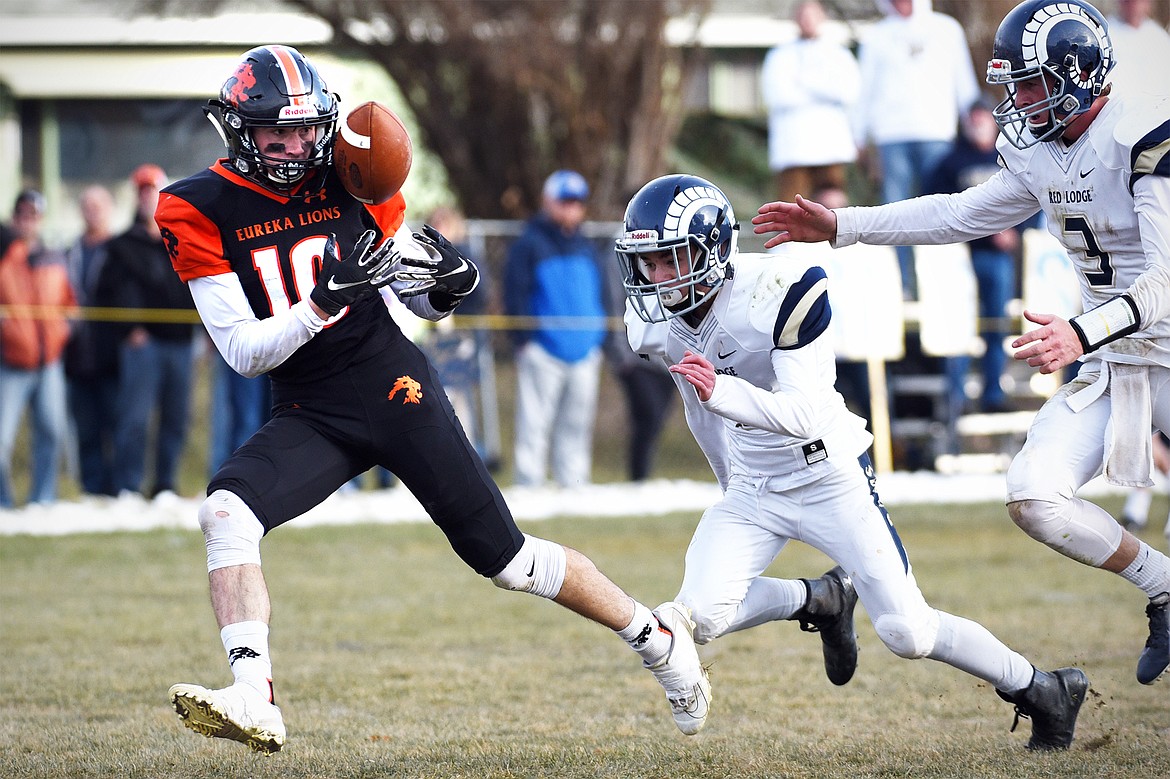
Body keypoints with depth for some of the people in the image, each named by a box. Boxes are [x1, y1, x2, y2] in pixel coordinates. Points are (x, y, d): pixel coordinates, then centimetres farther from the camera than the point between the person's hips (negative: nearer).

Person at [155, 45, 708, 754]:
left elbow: (427, 303, 10)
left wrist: (447, 282, -14)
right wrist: (323, 302, -25)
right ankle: (254, 703, -31)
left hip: (395, 388, -1)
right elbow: (244, 351, -10)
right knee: (227, 514, -26)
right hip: (308, 415, 1)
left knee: (507, 559, 2)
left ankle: (656, 634, 21)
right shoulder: (202, 211, -6)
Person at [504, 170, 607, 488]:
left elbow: (601, 296, 22)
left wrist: (599, 338, 12)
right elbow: (515, 295, -5)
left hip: (584, 353, 5)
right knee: (534, 428, -7)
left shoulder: (587, 249, 17)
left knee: (577, 429, 8)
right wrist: (524, 341, -13)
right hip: (542, 351, -5)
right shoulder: (528, 246, -1)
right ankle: (529, 491, -5)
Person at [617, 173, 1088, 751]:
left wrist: (722, 392, -48)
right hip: (750, 488, 5)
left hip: (829, 479, -5)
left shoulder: (778, 293, -26)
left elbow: (806, 416, -32)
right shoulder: (652, 324, -7)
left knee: (907, 633, -8)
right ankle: (821, 602, 13)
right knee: (703, 617, -18)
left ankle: (1044, 691, 17)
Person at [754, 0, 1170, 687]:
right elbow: (961, 215, 18)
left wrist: (1083, 335, -42)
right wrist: (840, 227, 15)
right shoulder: (1041, 154, 4)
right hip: (1109, 368, 7)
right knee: (1035, 498, -9)